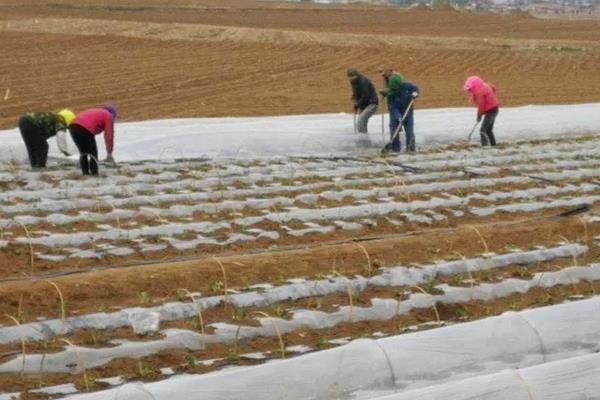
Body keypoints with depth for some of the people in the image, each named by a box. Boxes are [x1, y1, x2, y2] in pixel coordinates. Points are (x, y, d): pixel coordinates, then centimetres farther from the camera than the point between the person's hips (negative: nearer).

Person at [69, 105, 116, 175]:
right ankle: (94, 174, 6)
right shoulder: (108, 116, 14)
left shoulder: (94, 112, 36)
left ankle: (85, 174, 19)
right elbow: (108, 136, 8)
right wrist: (109, 154, 13)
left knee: (83, 153, 20)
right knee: (93, 153, 7)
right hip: (85, 129, -7)